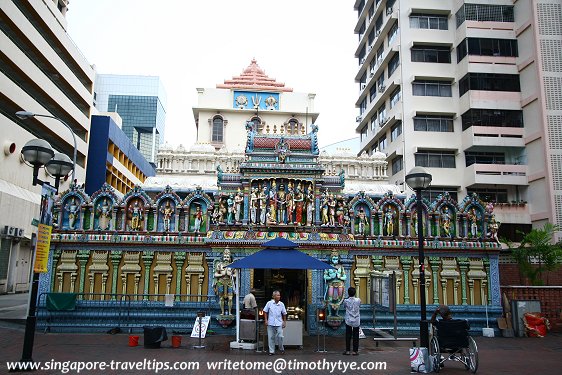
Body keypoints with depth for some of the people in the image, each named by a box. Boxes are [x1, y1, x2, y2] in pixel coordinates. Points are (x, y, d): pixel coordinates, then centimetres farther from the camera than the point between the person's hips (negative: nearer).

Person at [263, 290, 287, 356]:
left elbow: (284, 313, 9)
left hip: (279, 323, 0)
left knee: (280, 336, -3)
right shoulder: (269, 303, -3)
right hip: (270, 323, 0)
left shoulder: (281, 304, 1)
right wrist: (266, 320, -1)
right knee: (271, 337, 4)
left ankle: (281, 349, 20)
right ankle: (271, 351, 16)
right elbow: (265, 311, 4)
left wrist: (284, 322, 6)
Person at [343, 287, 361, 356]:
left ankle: (347, 351, 8)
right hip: (356, 321, 1)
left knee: (348, 336, 6)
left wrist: (348, 298, 9)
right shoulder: (358, 300, -9)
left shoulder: (346, 301, -11)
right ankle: (355, 351, 9)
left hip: (348, 321, 0)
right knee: (356, 336, 7)